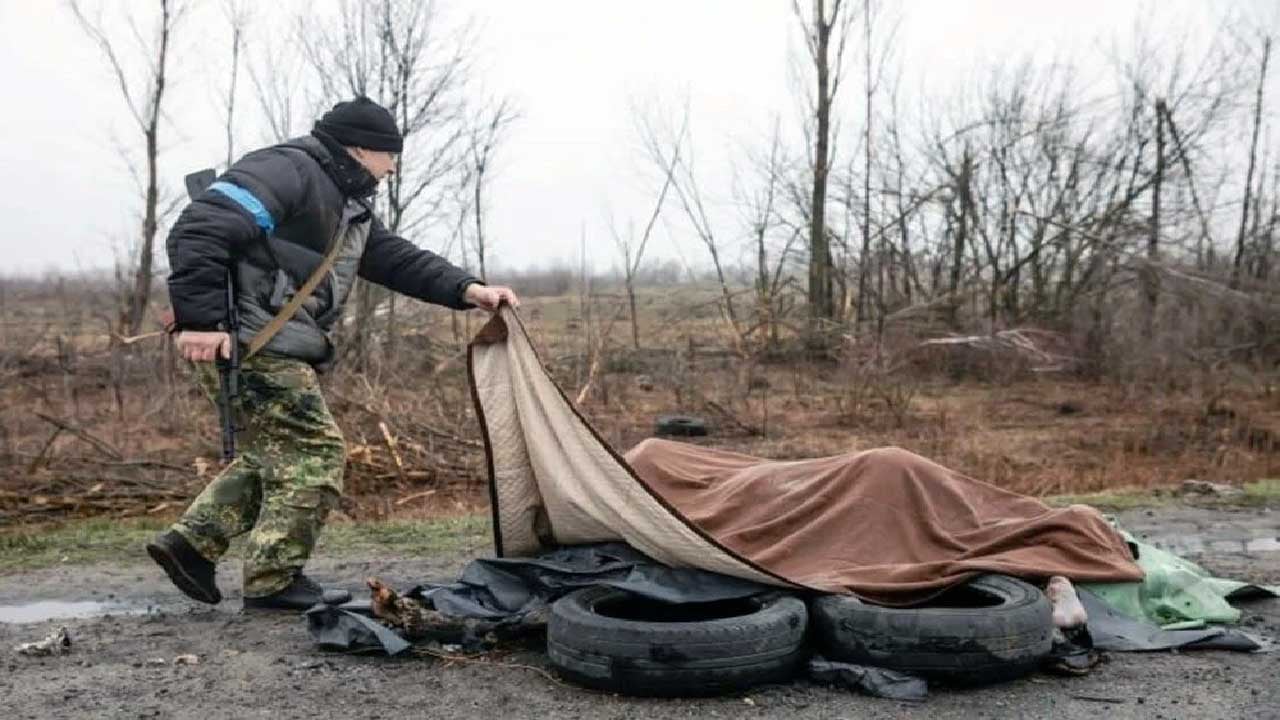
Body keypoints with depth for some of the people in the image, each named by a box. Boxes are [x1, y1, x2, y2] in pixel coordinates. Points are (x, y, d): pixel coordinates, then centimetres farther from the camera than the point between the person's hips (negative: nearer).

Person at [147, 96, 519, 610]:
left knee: (275, 454, 18)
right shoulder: (287, 171, -14)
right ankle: (272, 581, 5)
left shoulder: (347, 206, 18)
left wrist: (466, 289, 3)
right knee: (314, 451, -5)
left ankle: (189, 543, 22)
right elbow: (199, 229, -22)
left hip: (276, 351, 10)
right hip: (247, 344, -10)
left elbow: (399, 259, 17)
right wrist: (200, 319, -26)